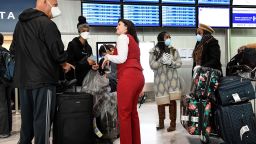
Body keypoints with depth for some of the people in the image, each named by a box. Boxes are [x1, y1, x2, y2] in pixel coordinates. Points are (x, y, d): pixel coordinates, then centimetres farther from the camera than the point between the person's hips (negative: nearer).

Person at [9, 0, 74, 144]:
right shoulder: (46, 23, -13)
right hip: (43, 79, -8)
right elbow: (58, 51, -17)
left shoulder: (20, 23, 13)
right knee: (42, 118, 0)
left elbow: (13, 50, 21)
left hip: (23, 79, 8)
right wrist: (64, 64, 2)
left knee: (27, 117, 18)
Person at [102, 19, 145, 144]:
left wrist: (107, 57, 6)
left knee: (124, 113, -5)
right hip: (137, 76, 9)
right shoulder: (133, 40, 29)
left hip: (128, 76, -9)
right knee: (132, 112, 13)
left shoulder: (123, 37, 3)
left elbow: (122, 59, -9)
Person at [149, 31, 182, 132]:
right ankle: (161, 123, 20)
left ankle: (173, 123, 8)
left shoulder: (173, 50, 7)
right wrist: (162, 60, -20)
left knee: (172, 101, -2)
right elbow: (152, 65, -7)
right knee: (161, 101, 4)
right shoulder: (154, 51, 0)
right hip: (160, 80, -1)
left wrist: (171, 63, -16)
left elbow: (179, 63, 3)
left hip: (172, 79, 1)